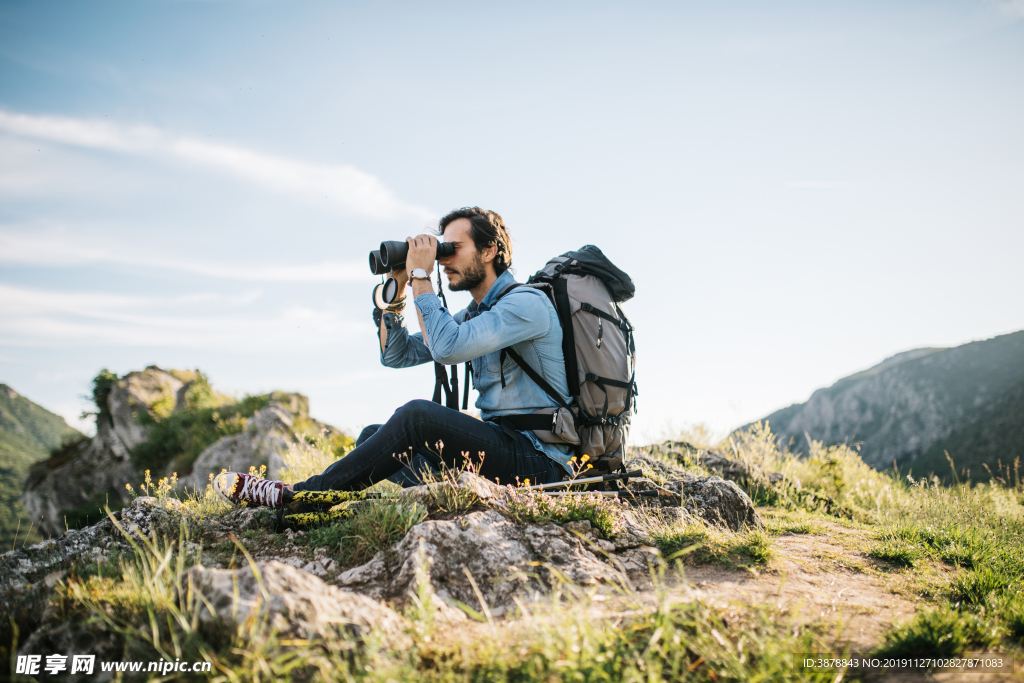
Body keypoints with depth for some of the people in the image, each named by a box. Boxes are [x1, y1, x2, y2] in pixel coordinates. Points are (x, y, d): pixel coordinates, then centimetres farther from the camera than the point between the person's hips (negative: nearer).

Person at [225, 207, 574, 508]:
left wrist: (421, 276, -14)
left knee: (418, 415, -25)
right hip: (498, 445, 9)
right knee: (373, 436, 3)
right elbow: (396, 355, 17)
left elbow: (447, 347, -24)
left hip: (539, 459, -9)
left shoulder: (528, 303, -10)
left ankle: (297, 497, -17)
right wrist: (397, 288, 6)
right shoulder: (473, 315, 18)